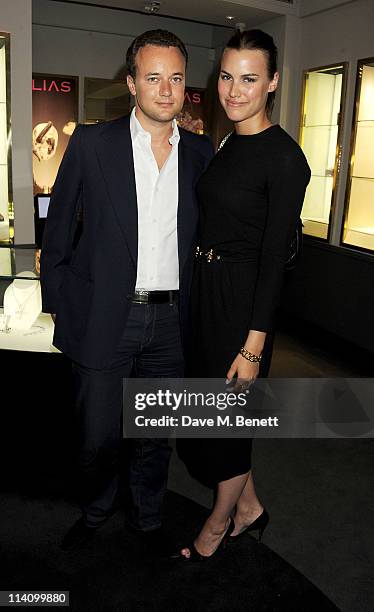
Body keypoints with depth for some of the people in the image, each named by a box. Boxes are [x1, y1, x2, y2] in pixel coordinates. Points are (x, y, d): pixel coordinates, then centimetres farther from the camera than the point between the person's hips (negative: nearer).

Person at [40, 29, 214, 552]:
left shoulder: (200, 152, 4)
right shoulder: (91, 144, -4)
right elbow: (57, 230, 1)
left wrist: (194, 307, 7)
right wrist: (57, 305, 0)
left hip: (170, 320, 3)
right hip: (103, 318, -2)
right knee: (97, 434, 10)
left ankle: (147, 517, 41)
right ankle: (94, 513, 40)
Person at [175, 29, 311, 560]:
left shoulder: (284, 157, -16)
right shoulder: (227, 145, 9)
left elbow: (275, 255, -18)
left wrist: (254, 345, -19)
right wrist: (199, 292, 15)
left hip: (243, 300, -8)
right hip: (207, 291, 8)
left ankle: (218, 526, 34)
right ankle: (248, 506, 41)